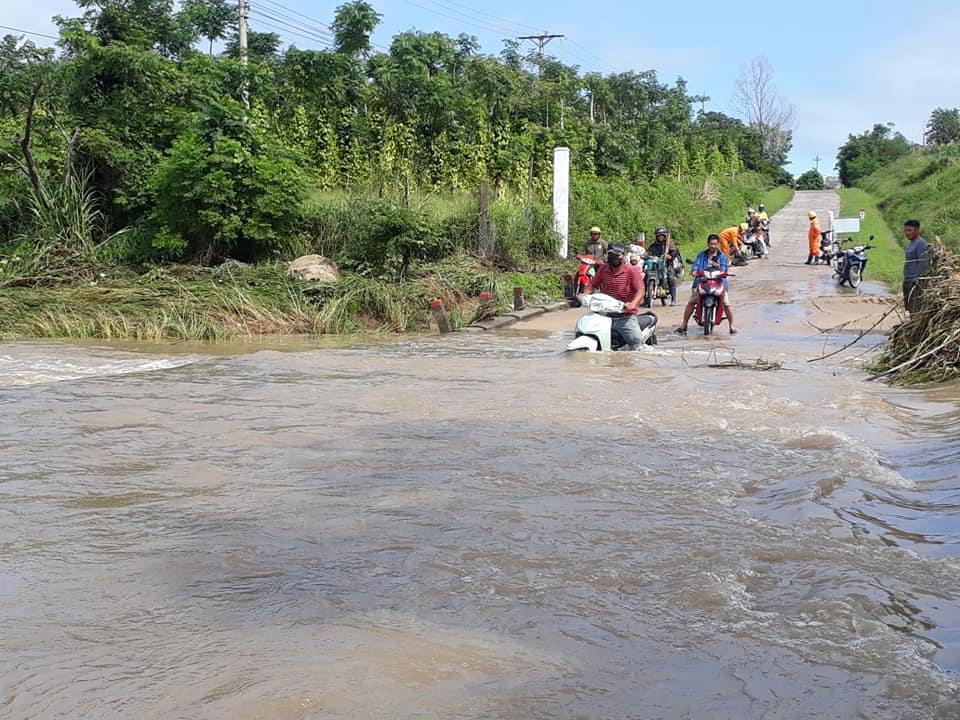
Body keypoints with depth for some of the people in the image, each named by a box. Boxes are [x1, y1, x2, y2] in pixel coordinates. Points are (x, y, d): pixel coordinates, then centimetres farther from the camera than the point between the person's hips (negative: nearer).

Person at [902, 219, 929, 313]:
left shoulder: (921, 243, -13)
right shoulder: (910, 243, 17)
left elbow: (923, 263, -19)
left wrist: (917, 280, -22)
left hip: (915, 281, -10)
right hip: (907, 280, 10)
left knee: (915, 309, -10)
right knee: (908, 307, 13)